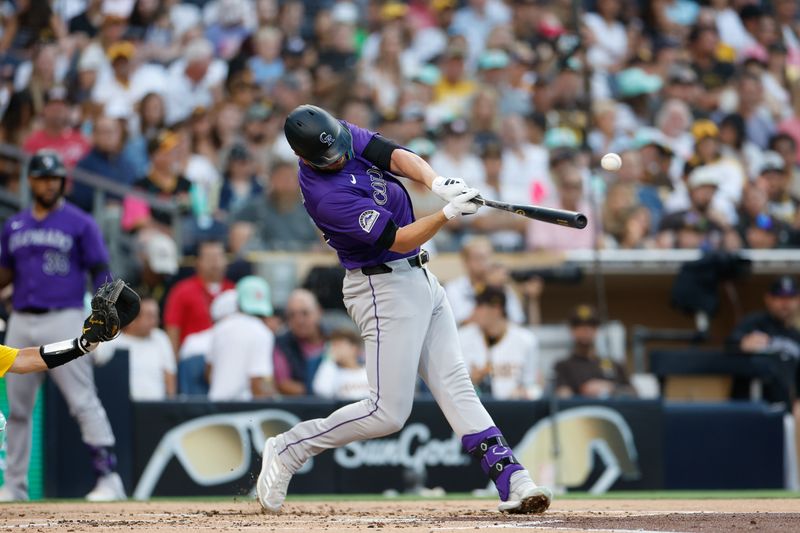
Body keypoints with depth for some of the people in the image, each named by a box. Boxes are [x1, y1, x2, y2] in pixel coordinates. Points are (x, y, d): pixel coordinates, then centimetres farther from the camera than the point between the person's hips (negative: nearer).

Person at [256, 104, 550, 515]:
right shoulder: (327, 196, -27)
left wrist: (437, 183, -30)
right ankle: (288, 449, 6)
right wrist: (448, 214, -37)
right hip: (385, 288, -9)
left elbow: (397, 157, -11)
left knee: (455, 384, 2)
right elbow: (399, 240, -25)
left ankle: (511, 481, -3)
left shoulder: (342, 135, -2)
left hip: (419, 279, 9)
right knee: (388, 413, -8)